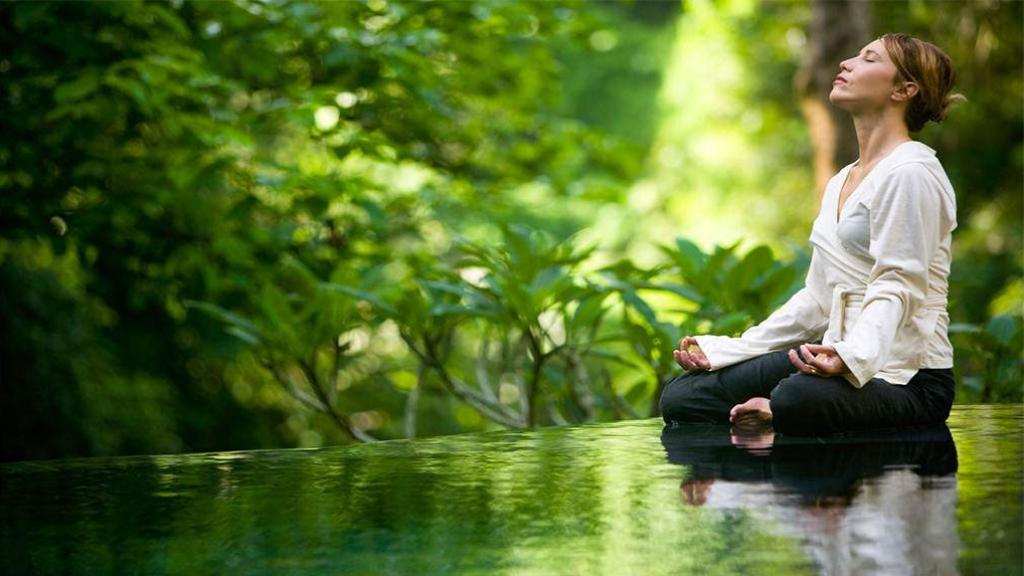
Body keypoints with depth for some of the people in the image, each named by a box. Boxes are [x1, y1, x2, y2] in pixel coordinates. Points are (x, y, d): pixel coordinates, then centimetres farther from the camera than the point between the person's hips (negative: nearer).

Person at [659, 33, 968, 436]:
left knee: (798, 400, -41)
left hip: (906, 376, -8)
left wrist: (850, 357, -38)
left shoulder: (911, 173, -9)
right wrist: (725, 351, 11)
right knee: (681, 397, -7)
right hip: (840, 358, 8)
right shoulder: (841, 181, 19)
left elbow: (895, 291, -19)